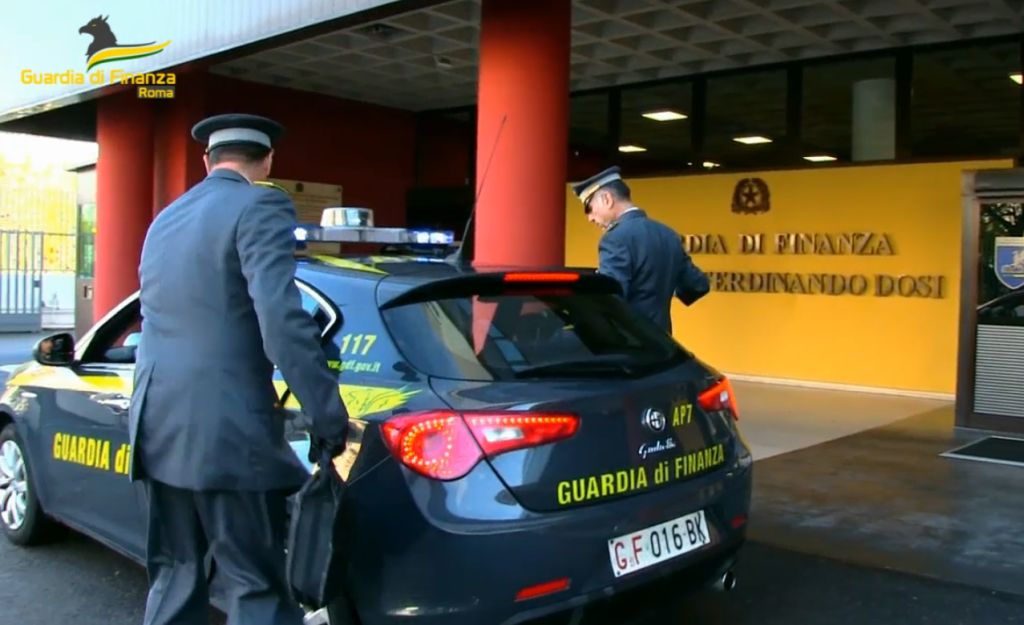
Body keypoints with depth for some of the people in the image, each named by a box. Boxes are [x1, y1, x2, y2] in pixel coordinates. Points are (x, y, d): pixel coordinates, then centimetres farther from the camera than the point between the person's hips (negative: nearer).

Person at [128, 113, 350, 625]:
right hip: (227, 432, -8)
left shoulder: (166, 218, 18)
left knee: (174, 575, 19)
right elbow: (283, 323, -19)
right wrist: (329, 418, -16)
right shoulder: (260, 206, -8)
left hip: (158, 427, 8)